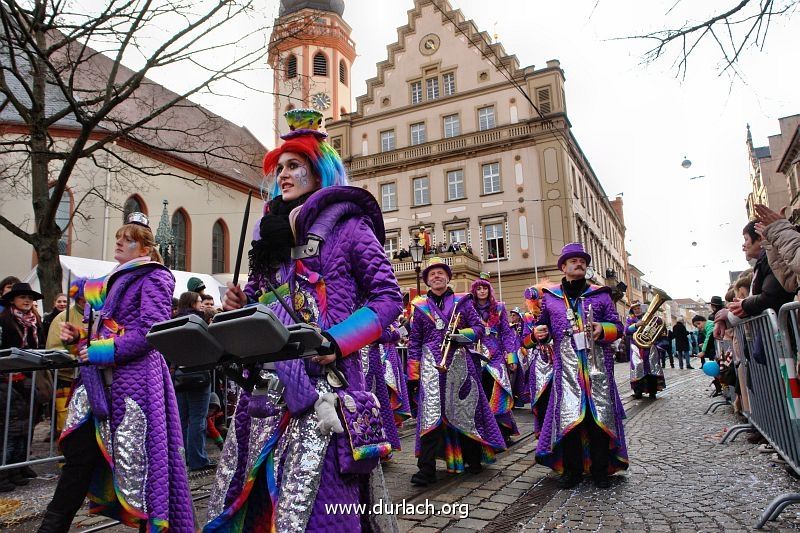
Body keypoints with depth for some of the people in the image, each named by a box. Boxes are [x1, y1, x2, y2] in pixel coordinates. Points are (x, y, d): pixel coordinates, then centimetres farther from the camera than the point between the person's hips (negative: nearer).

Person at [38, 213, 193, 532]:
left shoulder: (152, 278, -3)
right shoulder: (110, 281, 21)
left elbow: (151, 331, -15)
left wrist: (103, 351, -15)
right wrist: (79, 336, 7)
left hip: (134, 379, -8)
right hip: (99, 381, 8)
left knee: (134, 461, -1)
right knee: (78, 455, 10)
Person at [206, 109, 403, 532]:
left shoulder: (346, 224, 2)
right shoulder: (270, 232, 20)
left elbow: (388, 296, -5)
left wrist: (337, 342, -17)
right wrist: (240, 308, 3)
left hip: (323, 381, -6)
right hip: (269, 382, 6)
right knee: (256, 493, 8)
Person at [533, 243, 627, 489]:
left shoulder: (600, 295, 13)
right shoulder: (550, 297, 13)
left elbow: (617, 326, 10)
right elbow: (544, 326, 20)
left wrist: (603, 330, -12)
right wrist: (539, 333, -3)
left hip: (598, 364, 1)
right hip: (566, 365, 0)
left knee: (600, 417, 2)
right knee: (567, 417, -4)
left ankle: (600, 469, 19)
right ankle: (571, 469, 13)